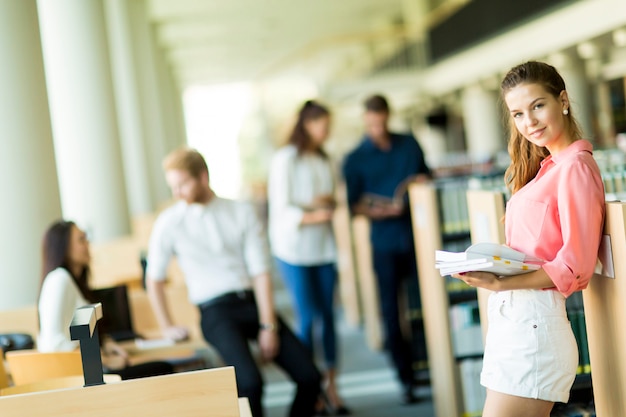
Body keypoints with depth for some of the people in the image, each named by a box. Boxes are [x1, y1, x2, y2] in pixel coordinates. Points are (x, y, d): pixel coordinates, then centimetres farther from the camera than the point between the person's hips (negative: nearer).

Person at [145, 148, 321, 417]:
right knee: (250, 383, -28)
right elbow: (154, 278, 11)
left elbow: (260, 272, -1)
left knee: (309, 377, -9)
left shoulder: (242, 213, 3)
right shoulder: (169, 223, 0)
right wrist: (167, 326, 5)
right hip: (216, 311, -3)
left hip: (253, 302, 3)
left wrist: (268, 325, -8)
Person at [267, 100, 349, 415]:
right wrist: (311, 216, -26)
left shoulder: (323, 160, 13)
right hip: (294, 248, -5)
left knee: (327, 315, 4)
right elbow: (282, 208, -11)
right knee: (307, 317, -5)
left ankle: (331, 387, 11)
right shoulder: (285, 160, -7)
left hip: (323, 247, 6)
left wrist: (328, 200, -6)